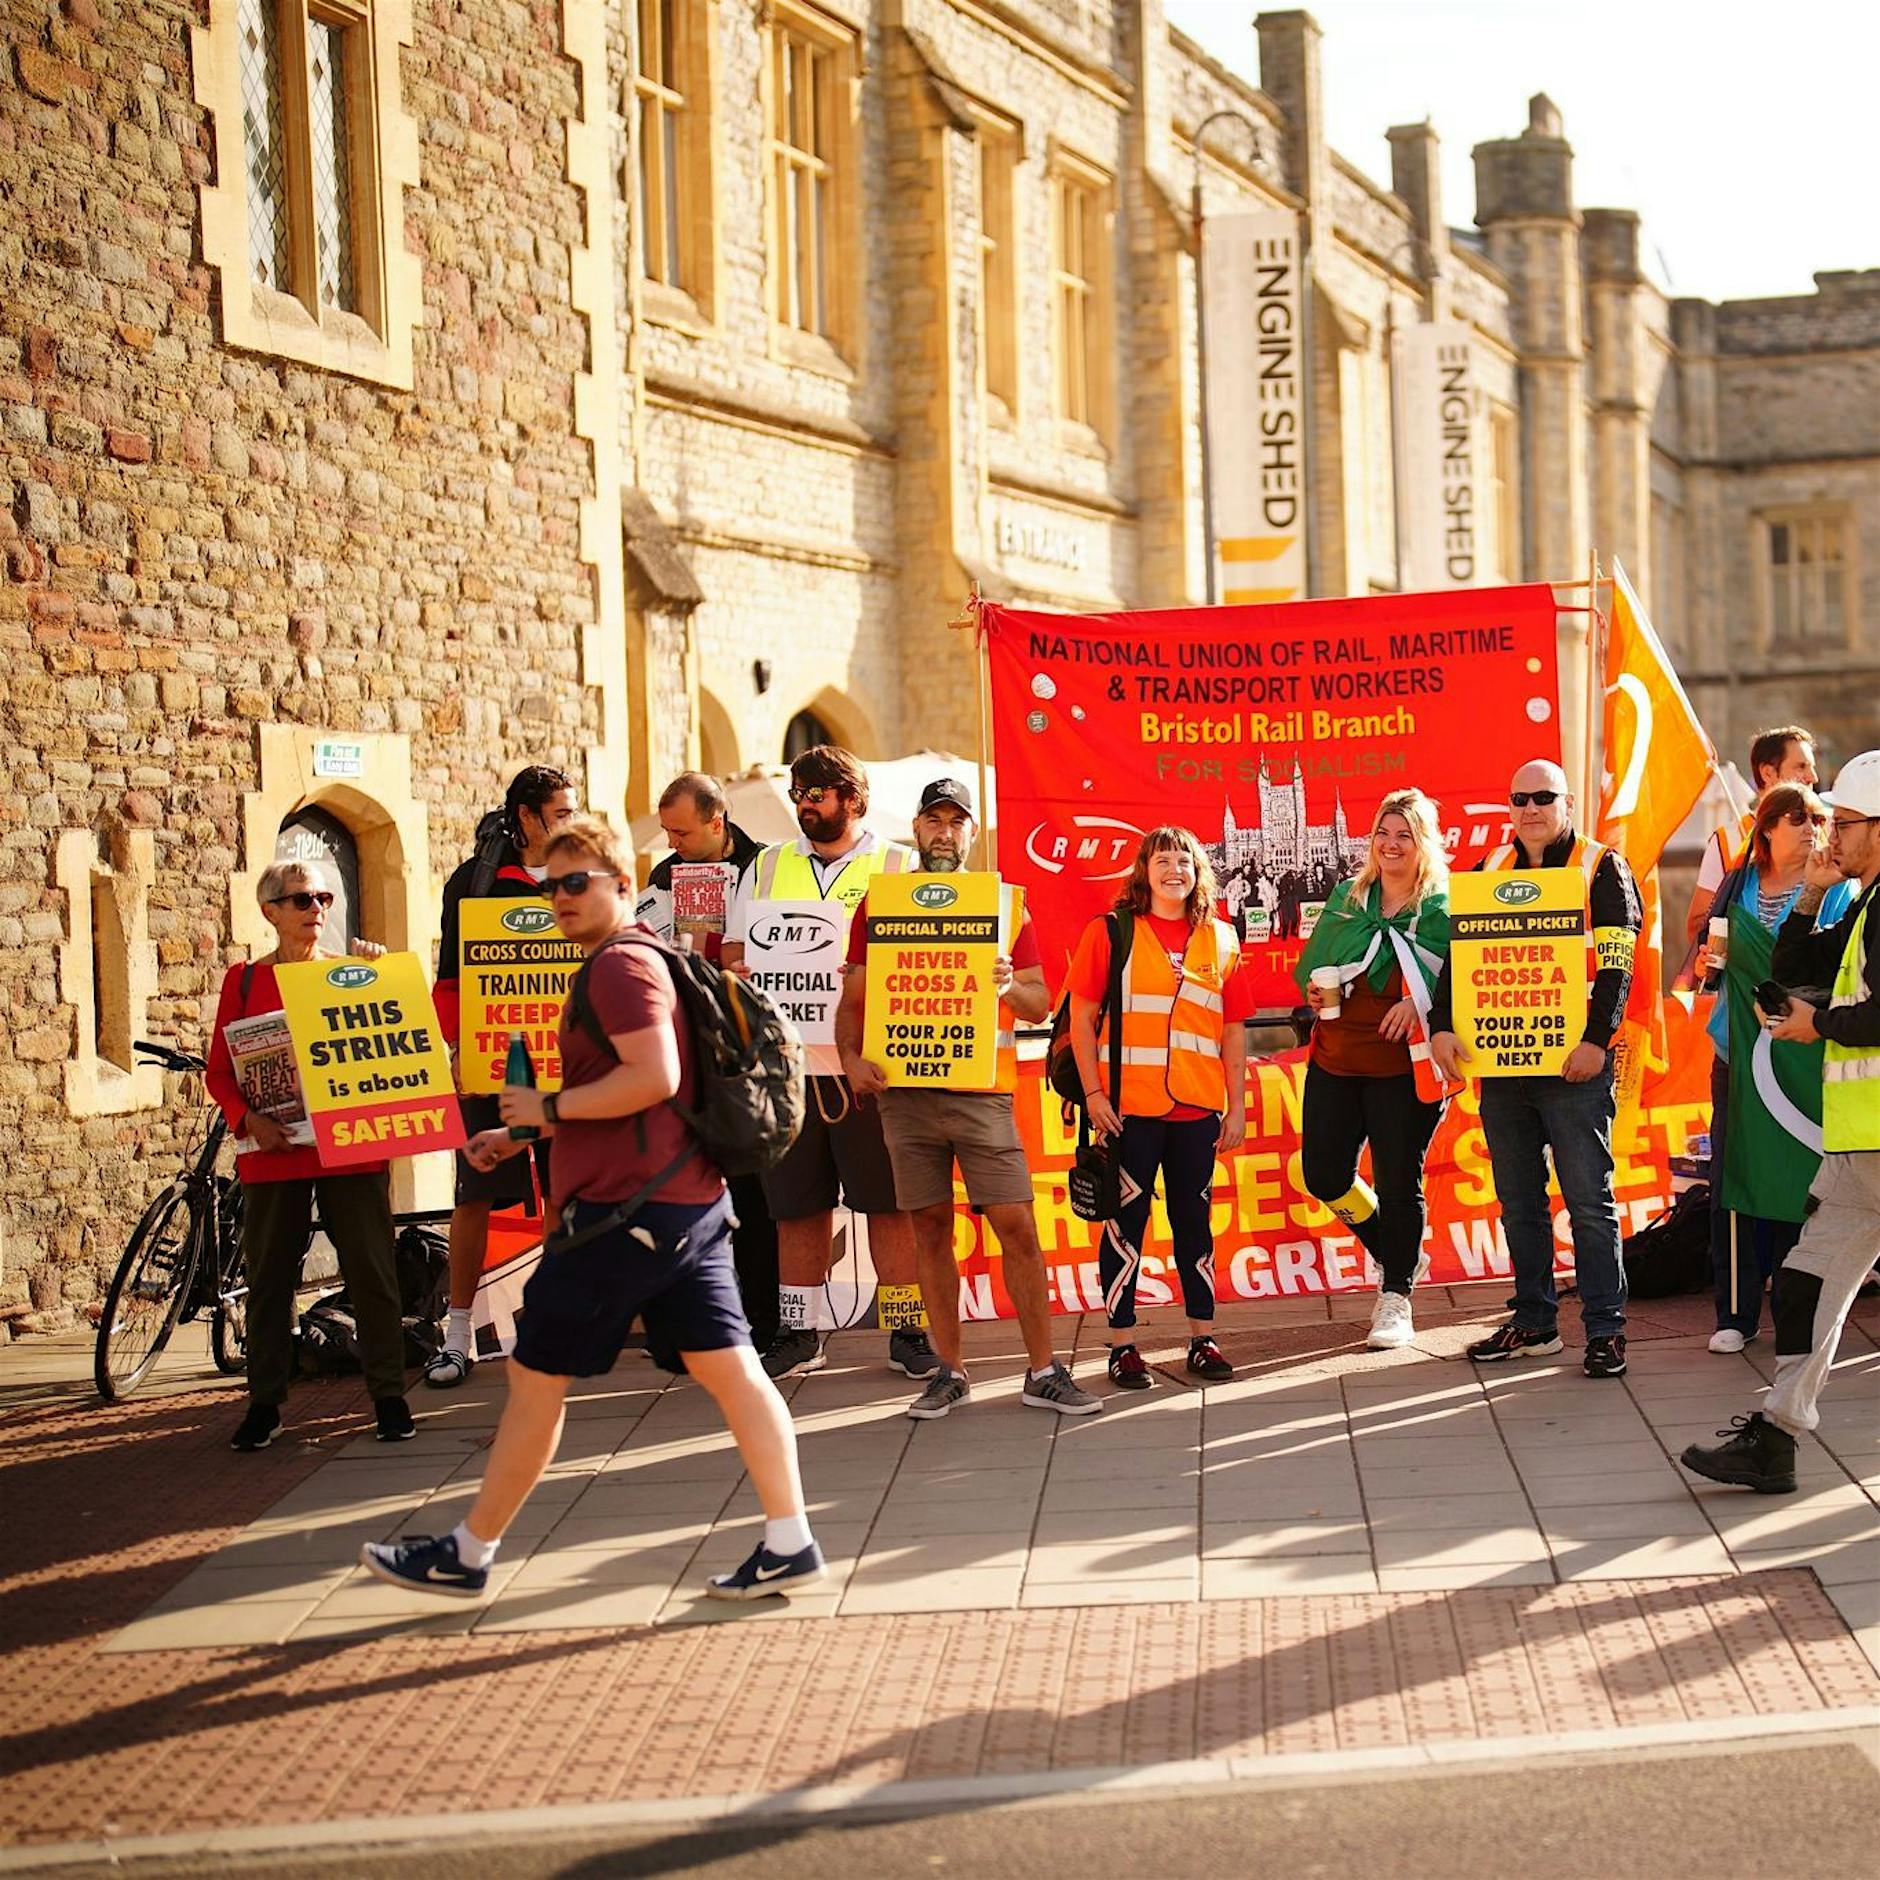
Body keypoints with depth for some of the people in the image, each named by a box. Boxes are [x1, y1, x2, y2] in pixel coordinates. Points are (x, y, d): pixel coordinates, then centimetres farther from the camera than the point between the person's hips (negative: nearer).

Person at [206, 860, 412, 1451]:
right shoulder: (245, 980, 6)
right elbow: (219, 1071, 4)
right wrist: (248, 1118, -11)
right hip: (272, 1151, 0)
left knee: (372, 1271, 1)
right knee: (269, 1278, 5)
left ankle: (389, 1395, 10)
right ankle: (264, 1402, 14)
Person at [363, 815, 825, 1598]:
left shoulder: (619, 965, -13)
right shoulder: (638, 961, 20)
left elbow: (654, 1077, -25)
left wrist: (549, 1107, -16)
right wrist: (523, 1135, 23)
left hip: (627, 1208, -10)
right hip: (692, 1201, 10)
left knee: (535, 1375, 1)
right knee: (729, 1367, 5)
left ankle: (467, 1553, 11)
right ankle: (788, 1542, 3)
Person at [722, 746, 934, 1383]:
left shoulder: (899, 867, 5)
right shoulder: (766, 869, 16)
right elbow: (734, 958, 14)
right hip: (788, 1061, 3)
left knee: (889, 1203, -1)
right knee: (797, 1204, 7)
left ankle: (907, 1330, 6)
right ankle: (798, 1334, 15)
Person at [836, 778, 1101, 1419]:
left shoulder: (1006, 903, 9)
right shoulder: (880, 903, 10)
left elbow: (1040, 1005, 8)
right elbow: (853, 998, 10)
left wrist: (1008, 986, -13)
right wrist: (851, 1057, -8)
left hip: (983, 1090, -1)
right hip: (904, 1089, 1)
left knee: (1017, 1228, -5)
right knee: (931, 1230, 5)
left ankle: (1043, 1372, 3)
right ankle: (948, 1371, 14)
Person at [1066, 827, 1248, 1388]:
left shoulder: (1220, 940, 9)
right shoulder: (1110, 932, 0)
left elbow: (1234, 1030, 12)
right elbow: (1081, 1017, -1)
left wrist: (1237, 1106, 8)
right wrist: (1093, 1094, -8)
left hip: (1197, 1109, 3)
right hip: (1129, 1108, -3)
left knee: (1194, 1221, 11)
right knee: (1126, 1224, 1)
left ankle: (1202, 1341, 19)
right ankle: (1122, 1346, 8)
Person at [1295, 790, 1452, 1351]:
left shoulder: (1444, 910, -4)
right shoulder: (1346, 898, 10)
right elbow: (1313, 967, 19)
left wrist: (1421, 1003, -22)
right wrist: (1315, 991, -2)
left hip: (1403, 1067, -5)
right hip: (1335, 1060, 5)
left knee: (1398, 1182, 1)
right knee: (1324, 1174, 5)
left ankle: (1396, 1297, 17)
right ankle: (1396, 1256, 30)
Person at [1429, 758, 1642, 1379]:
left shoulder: (1602, 868, 1)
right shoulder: (1488, 873, 14)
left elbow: (1616, 962, -7)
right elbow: (1458, 955, 10)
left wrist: (1597, 1039, -19)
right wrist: (1442, 1027, -5)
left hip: (1573, 1064, -5)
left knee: (1589, 1201, -3)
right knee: (1518, 1202, 11)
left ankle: (1605, 1329, 1)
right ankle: (1533, 1322, 20)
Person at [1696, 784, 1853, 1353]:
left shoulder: (1836, 891, 1)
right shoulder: (1737, 886, 11)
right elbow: (1708, 951, 19)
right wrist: (1707, 961, -3)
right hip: (1738, 1052, 3)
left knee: (1797, 1187, -2)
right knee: (1731, 1183, 2)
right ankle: (1736, 1313, 12)